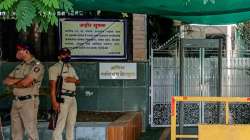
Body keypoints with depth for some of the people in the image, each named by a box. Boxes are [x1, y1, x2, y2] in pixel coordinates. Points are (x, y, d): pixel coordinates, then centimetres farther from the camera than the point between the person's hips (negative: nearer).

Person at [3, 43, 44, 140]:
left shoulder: (37, 65, -6)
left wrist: (13, 83, 2)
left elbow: (25, 83, -17)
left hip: (29, 101, -7)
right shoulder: (19, 66, 19)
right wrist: (20, 80, -6)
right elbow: (6, 81, 10)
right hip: (16, 102, 8)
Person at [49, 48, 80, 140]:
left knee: (71, 124, 14)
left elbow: (78, 81, 23)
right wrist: (54, 101, -24)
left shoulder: (71, 68, 19)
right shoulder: (55, 68, -7)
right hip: (62, 98, -8)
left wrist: (74, 80, -3)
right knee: (59, 125, -11)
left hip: (72, 98, 9)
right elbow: (52, 85, -15)